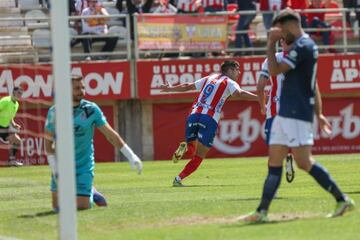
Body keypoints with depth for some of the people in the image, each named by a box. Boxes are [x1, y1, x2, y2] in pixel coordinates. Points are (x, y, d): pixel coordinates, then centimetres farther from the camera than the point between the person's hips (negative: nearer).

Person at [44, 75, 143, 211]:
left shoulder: (91, 109, -7)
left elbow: (111, 134, -3)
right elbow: (48, 141, 3)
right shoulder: (54, 112, -5)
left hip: (84, 166, -2)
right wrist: (54, 167, -7)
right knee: (58, 207, 3)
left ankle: (90, 193, 21)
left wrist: (131, 156, -7)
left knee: (81, 206, -13)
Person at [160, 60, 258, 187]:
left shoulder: (209, 78, 25)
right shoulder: (229, 82, 8)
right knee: (198, 156, 0)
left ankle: (184, 149, -17)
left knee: (191, 151, 18)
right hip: (209, 119, -5)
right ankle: (178, 179, -15)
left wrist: (170, 88, 50)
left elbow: (187, 86, 35)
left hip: (194, 114, 5)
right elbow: (240, 94, -13)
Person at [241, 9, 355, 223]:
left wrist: (271, 44, -8)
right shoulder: (307, 45, 20)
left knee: (304, 161, -13)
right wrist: (318, 114, 27)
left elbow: (275, 70, -19)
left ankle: (342, 200, -9)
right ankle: (262, 211, 4)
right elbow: (313, 86, 25)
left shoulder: (302, 46, -13)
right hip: (286, 114, 10)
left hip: (297, 114, -10)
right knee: (274, 162, 6)